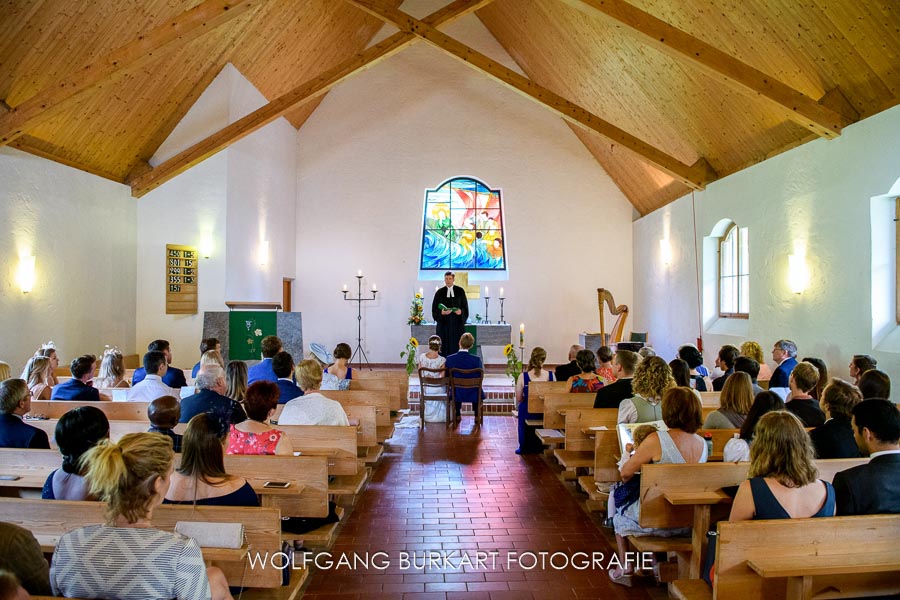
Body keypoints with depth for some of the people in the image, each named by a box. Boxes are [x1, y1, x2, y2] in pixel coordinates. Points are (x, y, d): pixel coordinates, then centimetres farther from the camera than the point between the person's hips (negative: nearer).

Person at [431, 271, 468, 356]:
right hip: (444, 322, 0)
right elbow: (434, 309, 3)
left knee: (457, 345, -2)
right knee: (444, 345, -3)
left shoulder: (460, 291, 3)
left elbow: (465, 307, 5)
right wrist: (441, 312, -17)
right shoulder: (439, 292, 3)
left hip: (457, 322, 0)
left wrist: (461, 311, -15)